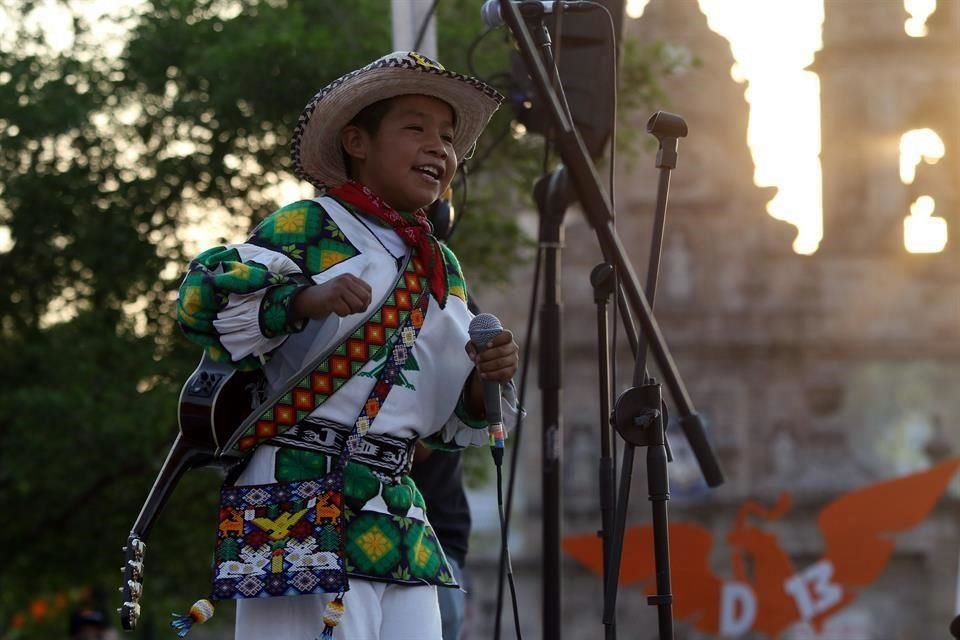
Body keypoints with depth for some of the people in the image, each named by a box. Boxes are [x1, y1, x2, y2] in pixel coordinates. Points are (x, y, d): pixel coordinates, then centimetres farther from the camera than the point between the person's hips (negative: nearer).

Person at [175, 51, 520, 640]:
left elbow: (454, 421, 25)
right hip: (303, 496, -7)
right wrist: (309, 299, -23)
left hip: (398, 512, 7)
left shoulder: (444, 268, 22)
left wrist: (486, 380, 2)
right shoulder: (312, 226, 1)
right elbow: (201, 297, -11)